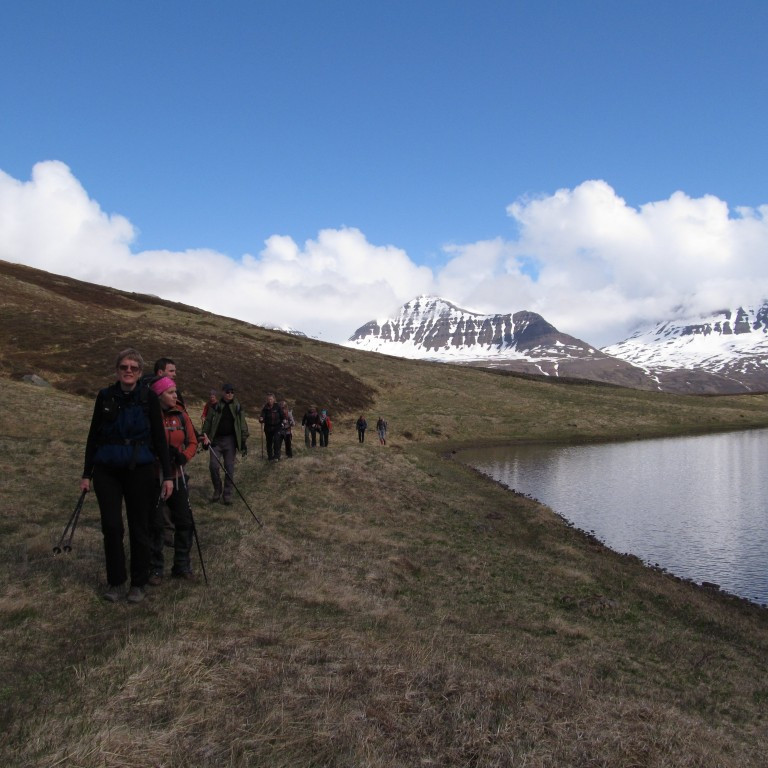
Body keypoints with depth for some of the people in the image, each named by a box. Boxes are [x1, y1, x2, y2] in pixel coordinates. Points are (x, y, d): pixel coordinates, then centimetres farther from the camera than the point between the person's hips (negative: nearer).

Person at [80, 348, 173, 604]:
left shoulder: (149, 397, -3)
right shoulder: (105, 396, 2)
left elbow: (159, 437, -2)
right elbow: (93, 436, 8)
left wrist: (167, 475, -6)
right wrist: (86, 474, 7)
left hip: (140, 470, -1)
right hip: (107, 471, 2)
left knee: (139, 527, 4)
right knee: (111, 527, 1)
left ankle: (138, 583, 19)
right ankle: (115, 581, 19)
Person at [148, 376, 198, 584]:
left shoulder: (180, 414, 2)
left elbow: (192, 442, 6)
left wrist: (183, 456, -13)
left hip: (176, 476, 4)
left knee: (185, 521, 7)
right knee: (155, 524, 1)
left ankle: (182, 566, 22)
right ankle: (155, 569, 17)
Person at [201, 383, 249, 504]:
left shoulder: (237, 407, 3)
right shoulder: (215, 406, 3)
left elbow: (243, 425, 4)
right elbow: (207, 423, 7)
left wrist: (244, 442, -1)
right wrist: (205, 437, 0)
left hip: (230, 441, 0)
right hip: (216, 440, 0)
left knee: (229, 467, 1)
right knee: (214, 466, -6)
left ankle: (227, 494, 10)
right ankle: (217, 490, 15)